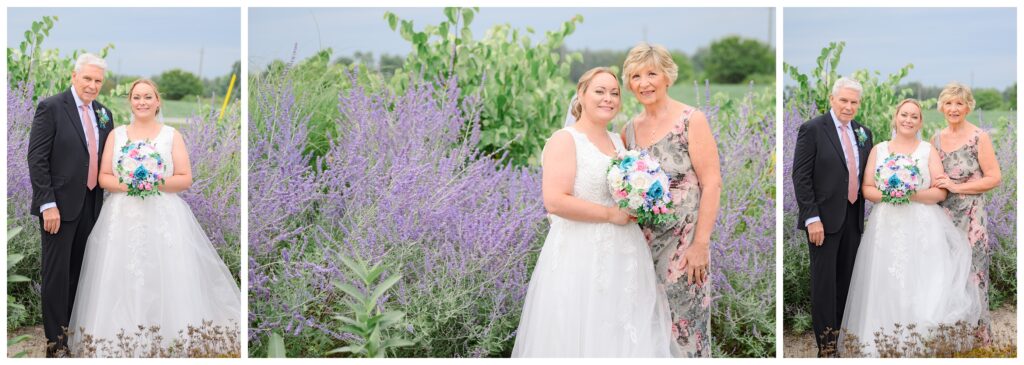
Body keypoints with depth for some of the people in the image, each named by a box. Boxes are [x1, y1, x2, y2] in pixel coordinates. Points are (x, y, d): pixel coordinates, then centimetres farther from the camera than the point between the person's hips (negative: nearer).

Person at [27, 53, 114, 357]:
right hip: (60, 205, -5)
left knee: (79, 272, 10)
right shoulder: (51, 108, -7)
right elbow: (37, 159, -11)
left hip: (91, 204, 5)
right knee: (57, 272, 0)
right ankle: (56, 342, 8)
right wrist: (48, 204, -16)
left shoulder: (104, 114, 11)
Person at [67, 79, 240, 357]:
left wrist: (156, 183, -15)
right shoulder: (116, 135, 11)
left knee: (166, 281, -6)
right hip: (122, 219, 2)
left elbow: (186, 179, 0)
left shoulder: (172, 135, 5)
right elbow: (103, 177, 7)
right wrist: (126, 184, -11)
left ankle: (171, 339, 2)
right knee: (122, 284, -3)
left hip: (164, 218, -2)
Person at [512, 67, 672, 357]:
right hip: (581, 257, -7)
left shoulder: (617, 141, 14)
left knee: (624, 334, 10)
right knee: (582, 336, -3)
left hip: (624, 254, 7)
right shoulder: (565, 140, -9)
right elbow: (555, 202, -21)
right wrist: (610, 214, -16)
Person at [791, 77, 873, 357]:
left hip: (853, 217, 5)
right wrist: (812, 218, -16)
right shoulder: (812, 129, -7)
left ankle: (839, 333, 19)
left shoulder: (864, 133, 11)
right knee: (824, 280, -2)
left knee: (845, 280, 9)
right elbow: (800, 176, -10)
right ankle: (826, 343, 6)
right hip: (825, 218, -5)